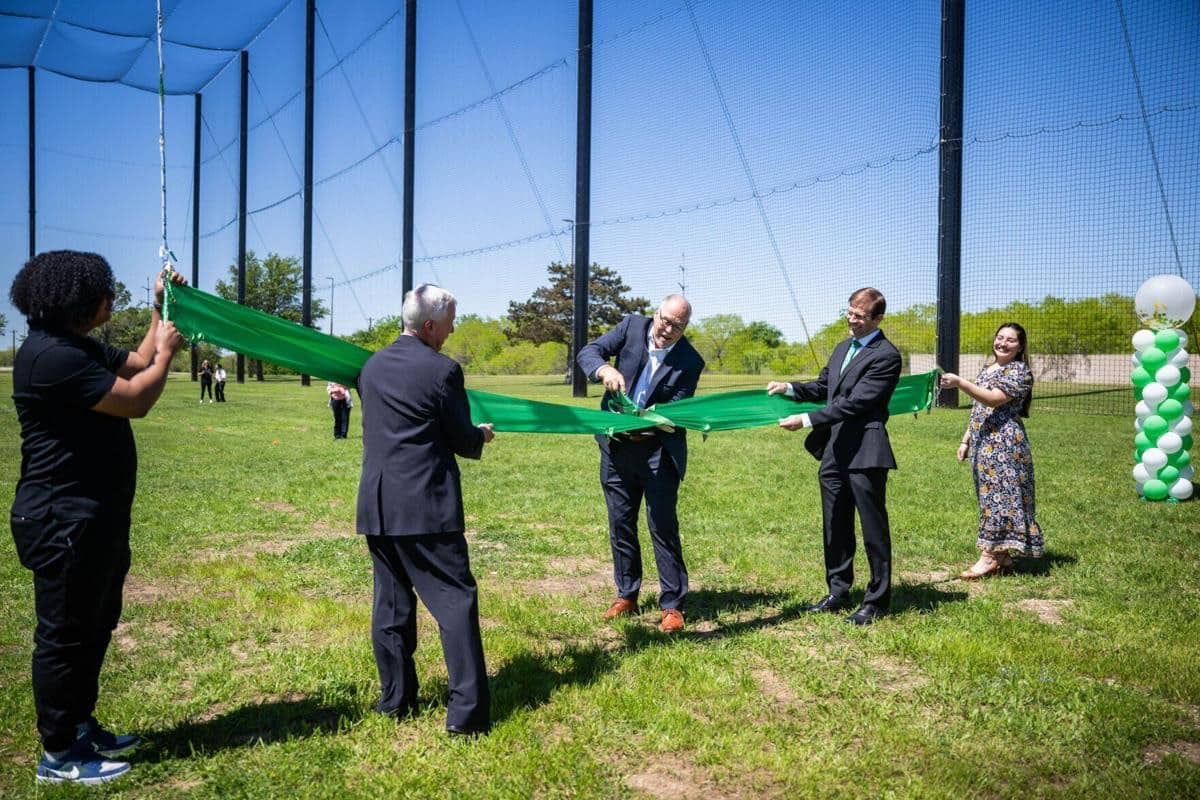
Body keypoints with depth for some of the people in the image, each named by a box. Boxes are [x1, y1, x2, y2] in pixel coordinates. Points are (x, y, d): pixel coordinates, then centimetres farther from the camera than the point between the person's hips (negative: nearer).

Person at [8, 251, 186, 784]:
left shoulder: (79, 348, 12)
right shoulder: (52, 355, -22)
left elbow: (137, 363, 24)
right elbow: (135, 400, -22)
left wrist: (159, 309, 17)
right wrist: (168, 351, -5)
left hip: (94, 515, 11)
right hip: (65, 519, -11)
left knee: (95, 625, 20)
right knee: (64, 632, 0)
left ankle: (80, 727, 33)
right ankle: (58, 755, 12)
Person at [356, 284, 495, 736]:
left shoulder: (372, 366, 9)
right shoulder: (442, 370, -11)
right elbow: (464, 442, -5)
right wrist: (482, 435, 18)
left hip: (377, 505, 7)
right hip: (427, 507, -6)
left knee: (390, 604, 14)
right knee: (455, 601, -1)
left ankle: (396, 700, 22)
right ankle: (466, 711, -2)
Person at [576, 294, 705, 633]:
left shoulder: (690, 361, -9)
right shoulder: (632, 326, -2)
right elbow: (588, 352, -7)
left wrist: (650, 425, -31)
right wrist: (604, 369, -29)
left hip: (657, 449, -3)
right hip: (617, 444, 3)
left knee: (663, 525, -2)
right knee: (620, 523, 12)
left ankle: (672, 605, 8)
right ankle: (626, 595, 27)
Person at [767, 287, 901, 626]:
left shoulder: (886, 355, -12)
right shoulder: (842, 348, 16)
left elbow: (854, 402, -19)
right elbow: (823, 388, 22)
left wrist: (807, 420, -22)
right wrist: (790, 388, 4)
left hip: (864, 453, -8)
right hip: (834, 450, 8)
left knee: (873, 528, 3)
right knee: (835, 527, 16)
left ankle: (877, 600, 15)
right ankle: (838, 592, 29)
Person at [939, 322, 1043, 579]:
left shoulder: (1020, 371, -7)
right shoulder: (987, 369, 18)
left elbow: (994, 399, -21)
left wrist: (960, 383, -29)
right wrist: (966, 440, 19)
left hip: (1004, 444, -8)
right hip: (983, 444, 8)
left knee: (997, 495, -8)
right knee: (990, 496, 9)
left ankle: (989, 556, -6)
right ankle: (1003, 556, 15)